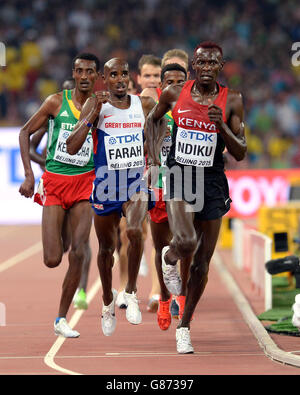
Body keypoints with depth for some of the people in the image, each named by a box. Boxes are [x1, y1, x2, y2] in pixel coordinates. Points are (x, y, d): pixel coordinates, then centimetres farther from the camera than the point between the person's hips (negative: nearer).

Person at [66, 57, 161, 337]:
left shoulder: (145, 105, 1)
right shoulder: (95, 106, -5)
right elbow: (71, 148, -13)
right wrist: (93, 115, -21)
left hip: (137, 181, 0)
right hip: (106, 183, 0)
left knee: (134, 231, -29)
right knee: (106, 248, 14)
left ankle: (131, 292, -11)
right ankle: (108, 302, 36)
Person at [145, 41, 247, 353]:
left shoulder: (231, 101, -3)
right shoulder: (174, 94, -1)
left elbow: (240, 153, -3)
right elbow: (153, 120, 19)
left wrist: (221, 126, -21)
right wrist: (153, 161, 8)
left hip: (212, 184, 1)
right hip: (178, 176, -1)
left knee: (201, 263, 5)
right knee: (186, 242, -28)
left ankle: (184, 327, 23)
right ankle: (168, 259, 10)